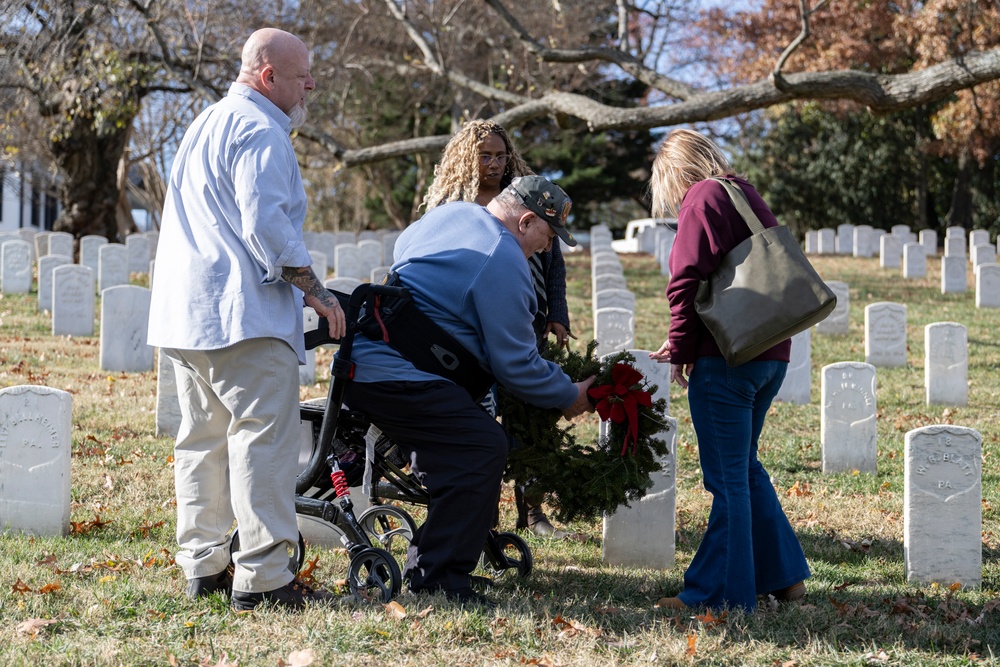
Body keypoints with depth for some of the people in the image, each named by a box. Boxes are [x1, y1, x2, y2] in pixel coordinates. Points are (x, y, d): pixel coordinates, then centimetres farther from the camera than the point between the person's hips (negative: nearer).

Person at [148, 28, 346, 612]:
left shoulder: (207, 124, 24)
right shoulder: (260, 132, -10)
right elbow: (268, 224, -19)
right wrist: (316, 291, -12)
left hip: (186, 312, 10)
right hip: (243, 315, -10)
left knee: (203, 440, 13)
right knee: (264, 439, -9)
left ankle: (202, 565, 16)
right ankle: (262, 577, -12)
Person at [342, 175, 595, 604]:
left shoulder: (448, 213, 17)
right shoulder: (505, 263, -11)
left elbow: (402, 249, 39)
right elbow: (514, 363, -9)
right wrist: (568, 396, 6)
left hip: (360, 361, 11)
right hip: (398, 377, -11)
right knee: (484, 447, -14)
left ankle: (426, 562, 24)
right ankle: (438, 575, -13)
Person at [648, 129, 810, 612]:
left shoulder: (703, 200, -7)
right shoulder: (749, 197, 18)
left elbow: (687, 282, -16)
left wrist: (681, 350, -3)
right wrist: (682, 345, 20)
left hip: (726, 359, -9)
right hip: (771, 355, 9)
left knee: (728, 478, -3)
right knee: (744, 467, 20)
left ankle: (721, 591, 3)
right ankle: (784, 574, 24)